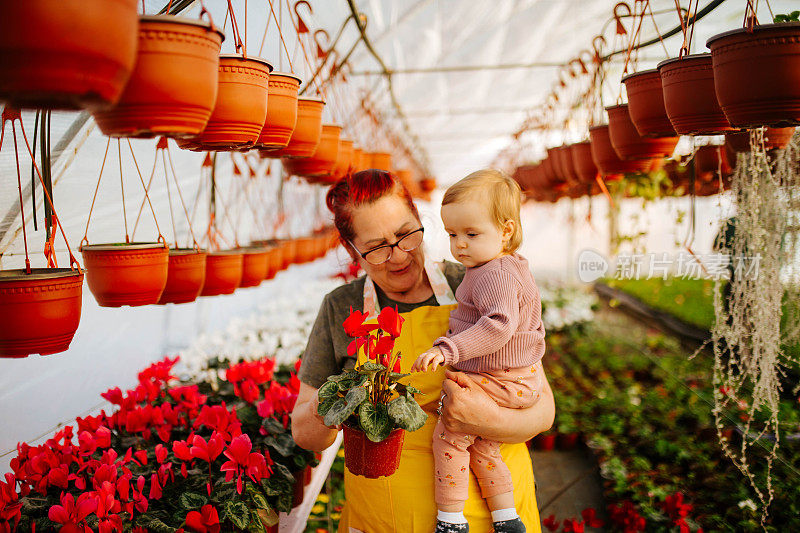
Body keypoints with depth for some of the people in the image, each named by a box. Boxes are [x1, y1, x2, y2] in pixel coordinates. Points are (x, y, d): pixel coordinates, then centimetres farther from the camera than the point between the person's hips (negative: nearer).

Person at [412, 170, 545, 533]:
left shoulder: (495, 275, -21)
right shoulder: (511, 268, 14)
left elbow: (499, 324, -36)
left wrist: (448, 349, -41)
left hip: (496, 382, -11)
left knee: (448, 436, -3)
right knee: (482, 448, 18)